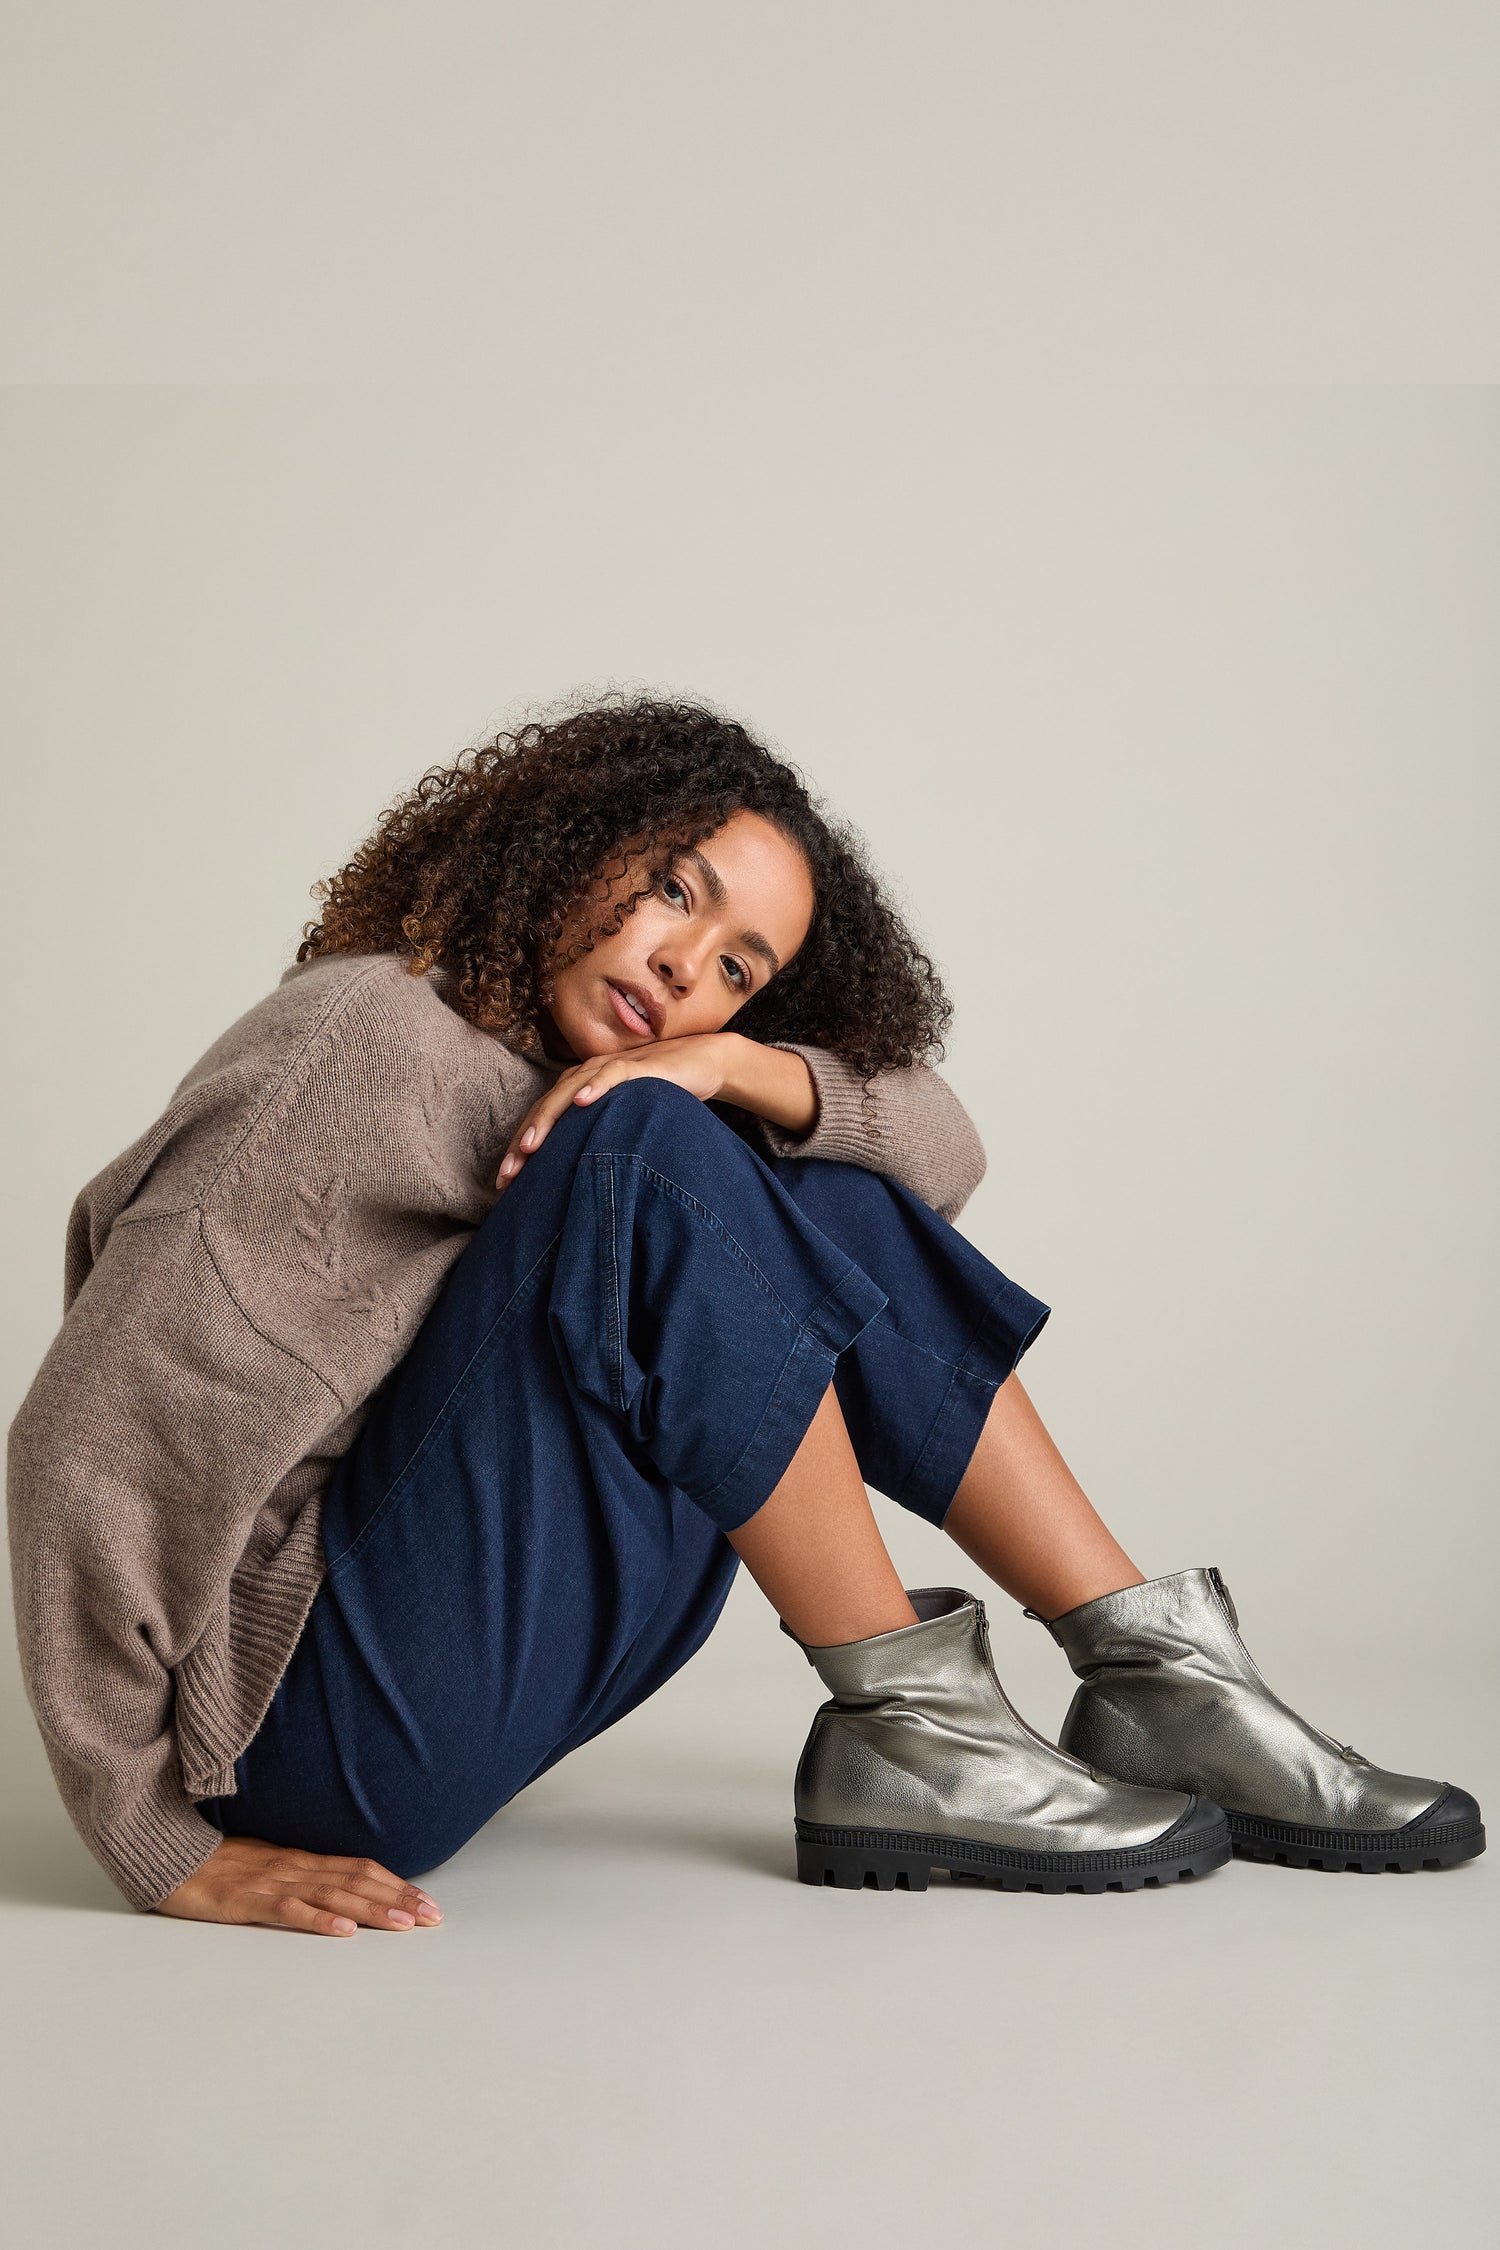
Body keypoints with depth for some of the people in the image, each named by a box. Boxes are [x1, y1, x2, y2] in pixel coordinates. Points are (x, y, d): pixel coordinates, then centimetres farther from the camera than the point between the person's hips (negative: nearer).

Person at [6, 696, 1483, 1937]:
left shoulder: (597, 1078, 8)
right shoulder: (369, 1042, -16)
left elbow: (942, 1147, 2)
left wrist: (727, 1065, -18)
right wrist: (166, 1851, -22)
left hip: (480, 1662, 8)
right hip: (312, 1722, -8)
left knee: (827, 1199, -1)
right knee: (650, 1154, -25)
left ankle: (1153, 1670, -1)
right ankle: (906, 1729, -16)